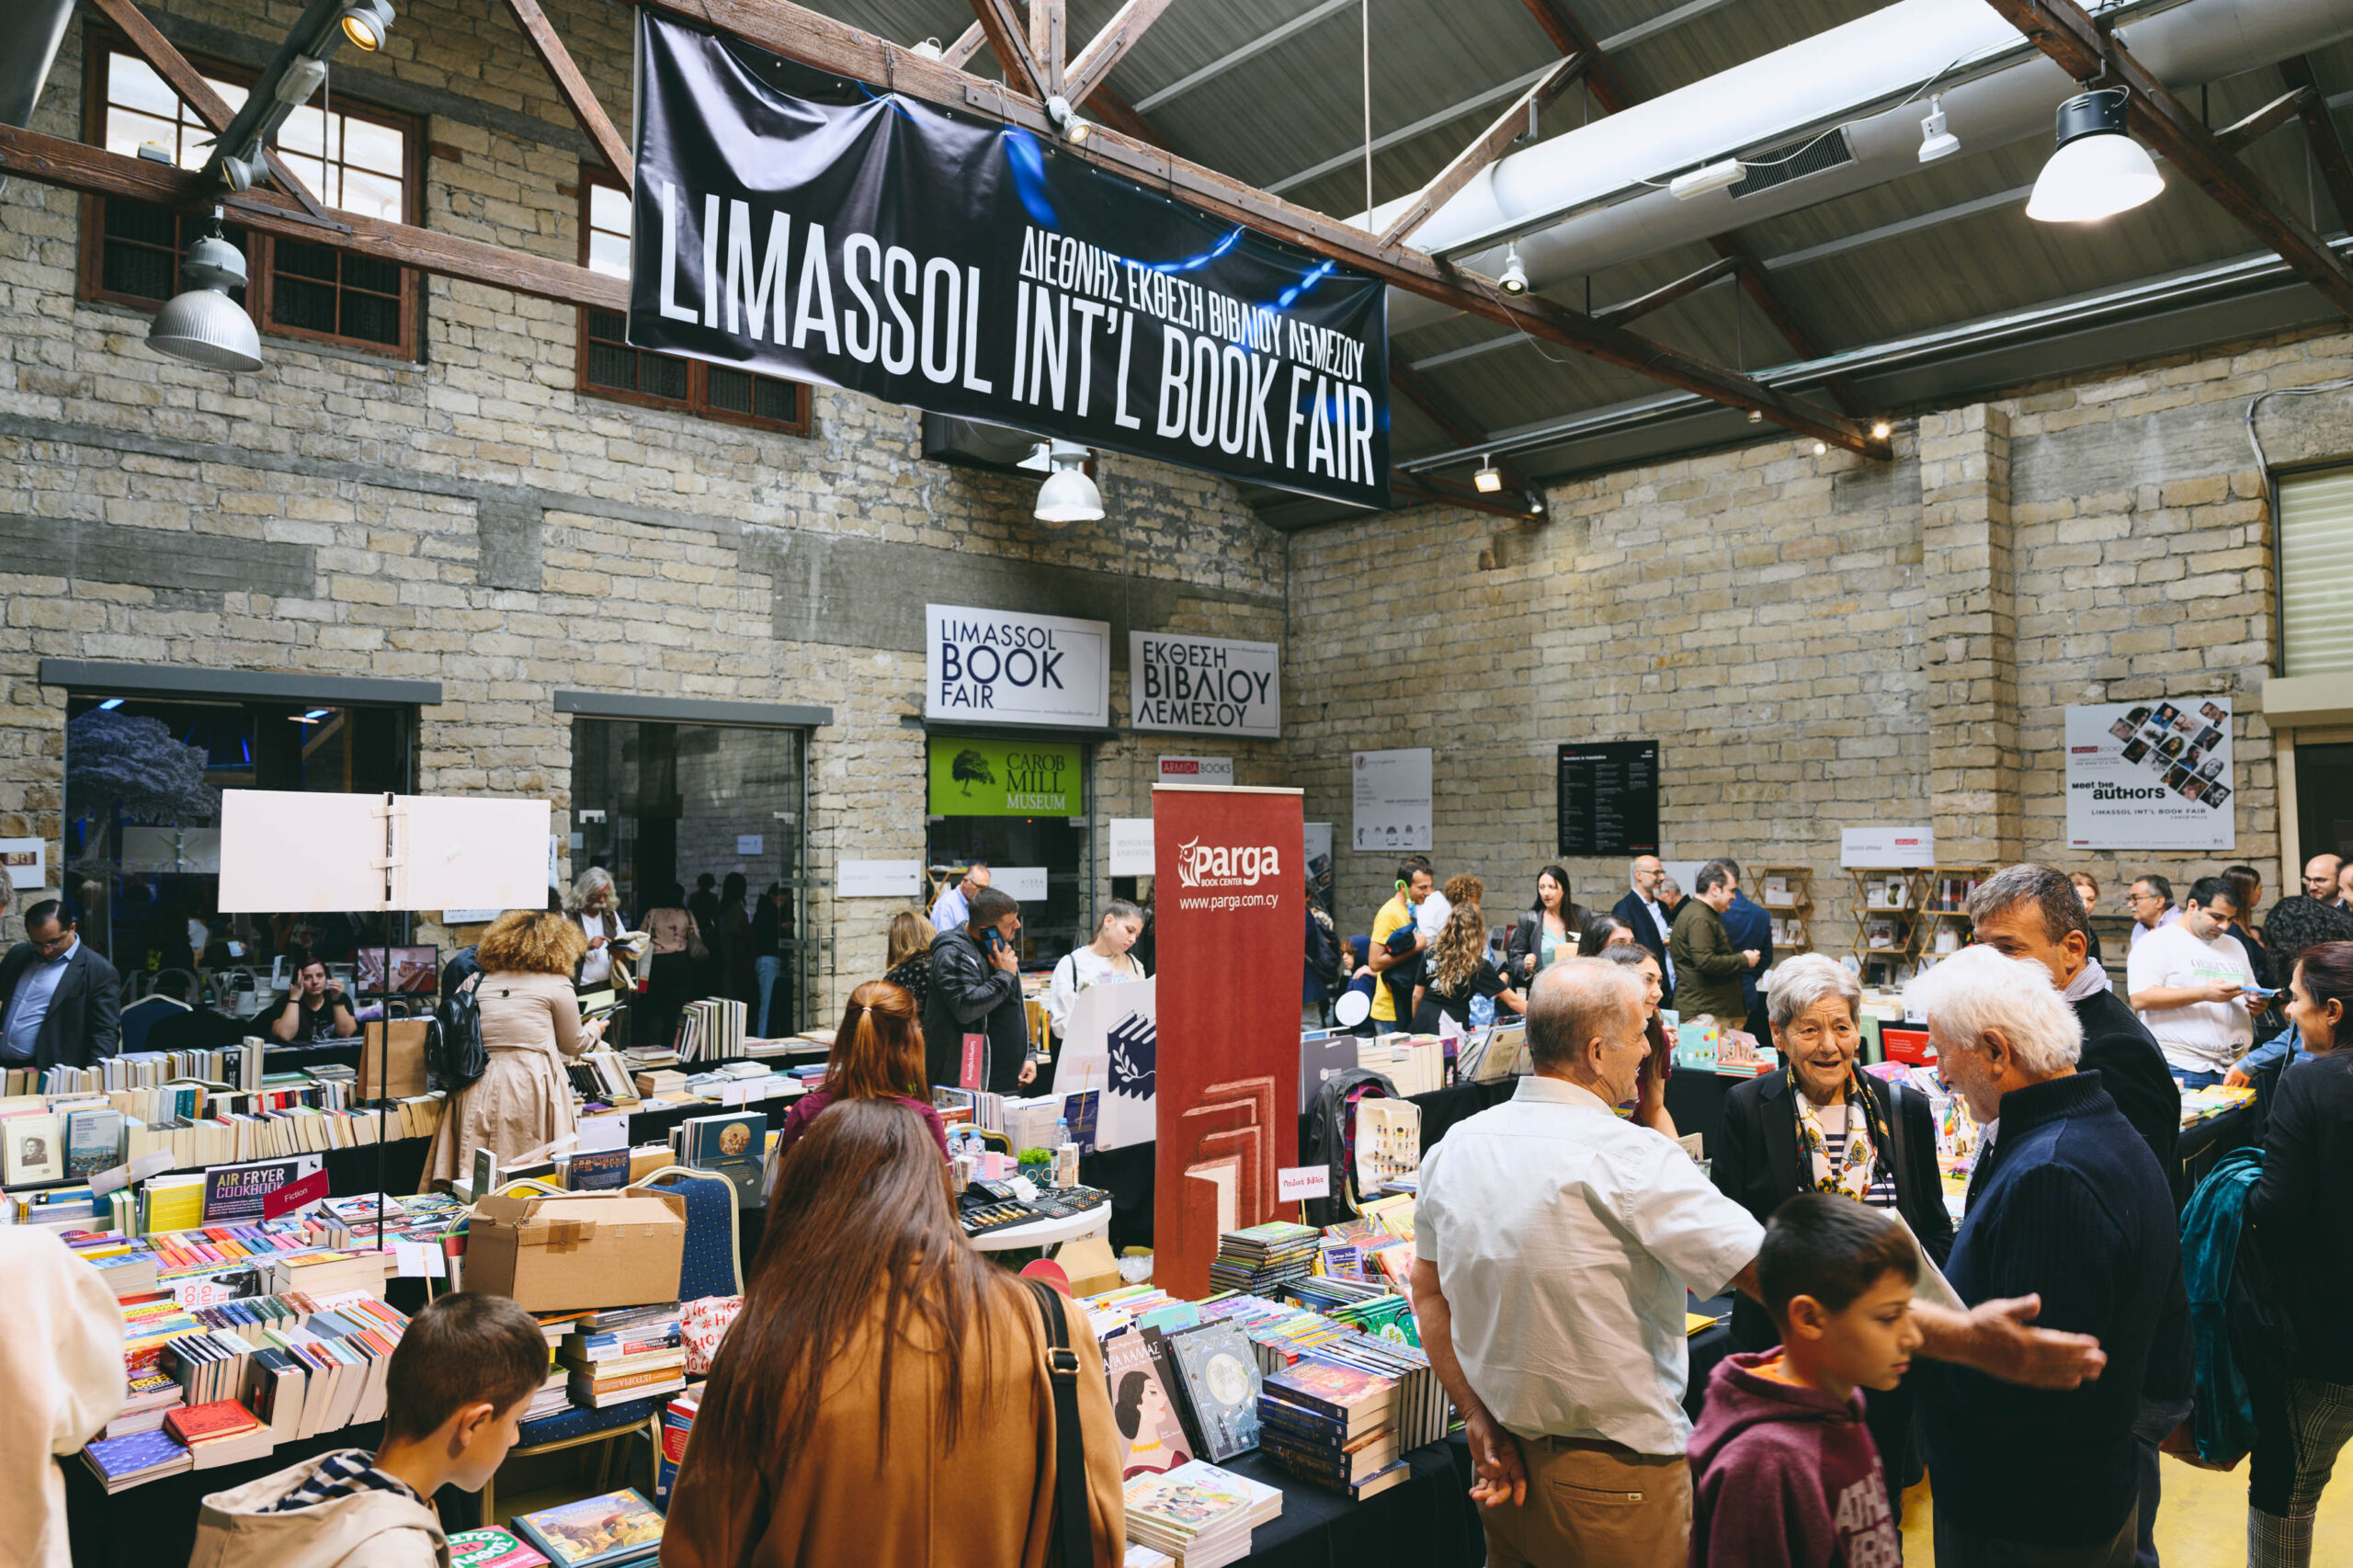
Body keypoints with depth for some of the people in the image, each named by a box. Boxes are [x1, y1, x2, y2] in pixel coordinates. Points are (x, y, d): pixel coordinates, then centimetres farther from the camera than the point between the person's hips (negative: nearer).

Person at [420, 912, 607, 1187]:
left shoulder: (477, 983, 12)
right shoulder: (556, 985, 2)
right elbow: (572, 1045, 13)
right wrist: (596, 1030, 34)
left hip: (478, 1092, 4)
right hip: (529, 1091, -4)